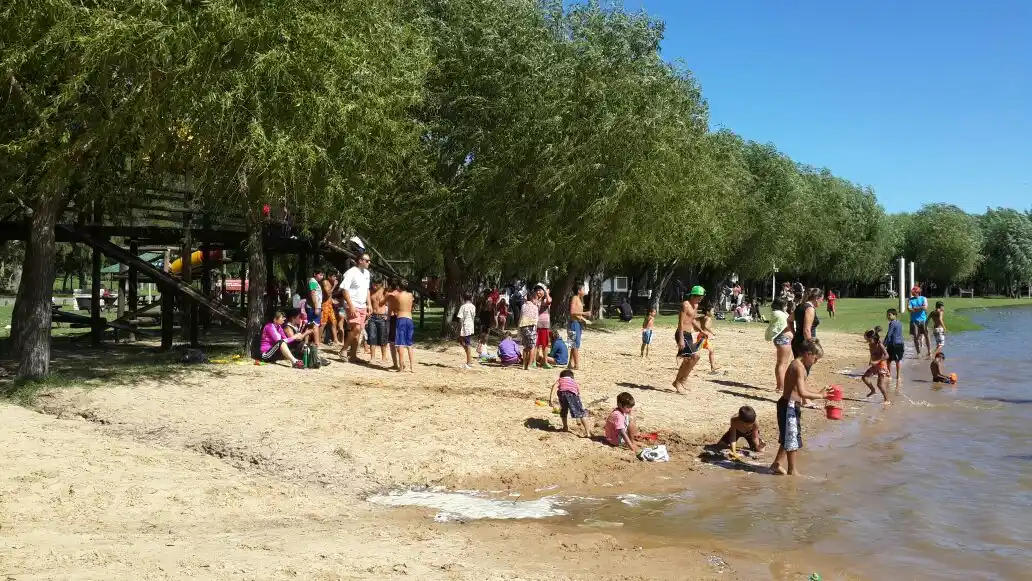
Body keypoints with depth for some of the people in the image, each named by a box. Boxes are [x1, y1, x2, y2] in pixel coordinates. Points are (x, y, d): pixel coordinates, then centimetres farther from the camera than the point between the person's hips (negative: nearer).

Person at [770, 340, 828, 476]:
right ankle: (792, 471, 11)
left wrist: (818, 393, 10)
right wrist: (820, 395, -20)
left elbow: (802, 387, 20)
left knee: (788, 438, 20)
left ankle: (777, 464, 29)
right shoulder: (799, 367, -20)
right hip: (790, 406, -10)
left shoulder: (797, 364, 12)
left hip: (790, 405, 10)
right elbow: (802, 393, -29)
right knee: (792, 439, 1)